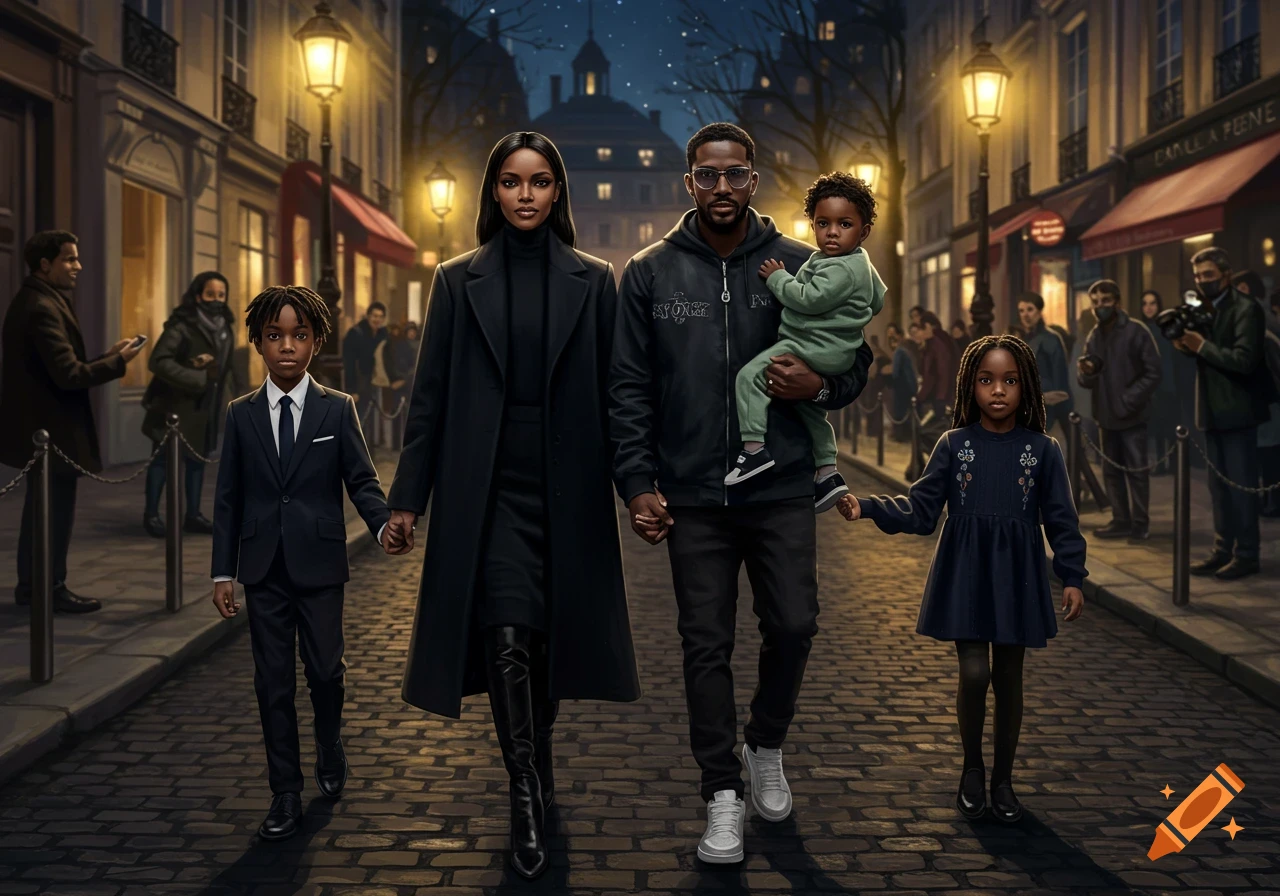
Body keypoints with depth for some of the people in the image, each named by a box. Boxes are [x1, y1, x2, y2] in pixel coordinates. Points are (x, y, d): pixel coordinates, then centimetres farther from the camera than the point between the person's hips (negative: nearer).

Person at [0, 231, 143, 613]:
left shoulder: (31, 301, 13)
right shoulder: (44, 308, -20)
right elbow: (68, 374, -25)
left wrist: (105, 356, 7)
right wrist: (118, 362, -15)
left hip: (40, 426, 11)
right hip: (53, 428, -11)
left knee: (41, 509, 17)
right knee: (57, 511, -1)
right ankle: (52, 589, 8)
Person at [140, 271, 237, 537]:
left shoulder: (225, 330, 9)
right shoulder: (182, 326, -14)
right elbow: (158, 361, -22)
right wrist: (198, 378, -24)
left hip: (205, 408, 7)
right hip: (174, 405, -7)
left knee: (197, 458, 10)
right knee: (162, 458, 0)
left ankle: (193, 515, 17)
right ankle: (151, 515, 7)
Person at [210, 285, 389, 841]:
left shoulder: (338, 410, 0)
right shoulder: (241, 415, 5)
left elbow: (361, 479, -2)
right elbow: (229, 497, 6)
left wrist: (383, 524, -22)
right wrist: (223, 572, 3)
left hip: (320, 565, -1)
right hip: (264, 569, 2)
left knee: (324, 668, 2)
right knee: (273, 681, 5)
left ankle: (329, 748, 34)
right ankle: (286, 794, 15)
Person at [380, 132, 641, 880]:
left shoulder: (593, 281, 5)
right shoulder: (459, 281, 6)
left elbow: (613, 391, 4)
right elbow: (431, 394, 4)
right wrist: (409, 497, 1)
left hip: (567, 487, 1)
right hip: (486, 488, -1)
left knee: (552, 635, 9)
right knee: (508, 636, -12)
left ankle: (536, 775, 32)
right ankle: (529, 798, -3)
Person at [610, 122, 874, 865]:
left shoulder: (798, 266, 2)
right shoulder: (650, 273, 1)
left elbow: (857, 361, 9)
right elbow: (629, 387, 1)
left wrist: (821, 384, -14)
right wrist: (637, 483, -7)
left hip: (782, 489, 1)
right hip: (693, 496, 0)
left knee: (793, 626, 2)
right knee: (707, 645, 4)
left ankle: (768, 747, 31)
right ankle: (723, 792, 16)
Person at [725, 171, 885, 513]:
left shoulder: (843, 270, -22)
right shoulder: (862, 263, 10)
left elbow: (809, 299, -27)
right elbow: (879, 300, 23)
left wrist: (777, 278, -14)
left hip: (815, 350, -11)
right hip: (832, 351, 11)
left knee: (750, 376, -15)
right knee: (809, 407, 26)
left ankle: (754, 448, -20)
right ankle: (827, 473, 30)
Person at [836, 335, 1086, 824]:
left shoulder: (1042, 449, -1)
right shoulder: (953, 445, 0)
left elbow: (1061, 518, 2)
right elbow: (920, 509, -3)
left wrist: (1072, 577, -4)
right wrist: (867, 508, -16)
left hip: (1017, 575, 1)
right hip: (966, 572, 0)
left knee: (1008, 677, 8)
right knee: (974, 673, -6)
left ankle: (1003, 779, 23)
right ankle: (972, 768, 18)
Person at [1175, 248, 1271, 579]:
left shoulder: (1245, 309, -12)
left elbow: (1244, 360, -22)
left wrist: (1202, 346, -21)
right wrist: (1187, 344, -4)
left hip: (1236, 411, -8)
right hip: (1212, 411, 8)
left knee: (1240, 485, -3)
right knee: (1219, 486, 12)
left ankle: (1246, 554, 4)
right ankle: (1223, 550, 19)